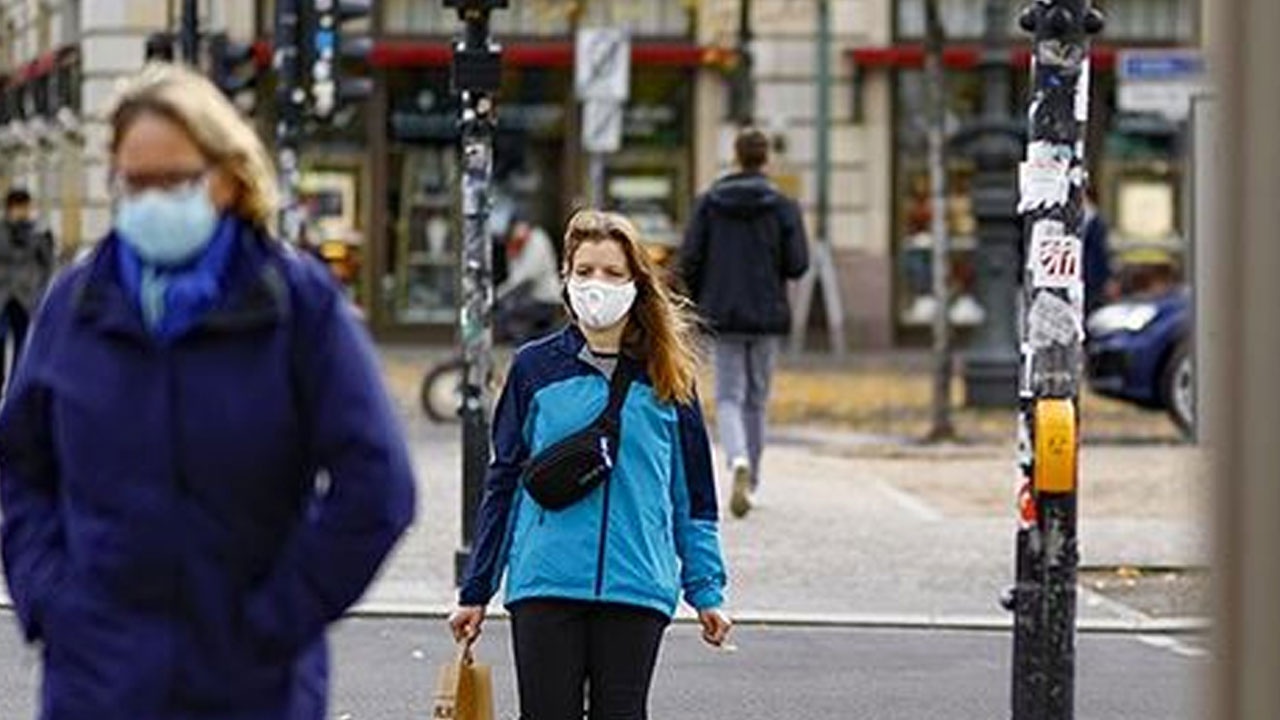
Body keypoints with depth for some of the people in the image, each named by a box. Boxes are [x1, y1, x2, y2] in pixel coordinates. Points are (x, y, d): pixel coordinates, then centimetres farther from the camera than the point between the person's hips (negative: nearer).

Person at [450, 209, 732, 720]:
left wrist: (706, 591, 8)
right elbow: (503, 483, 11)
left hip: (637, 587, 0)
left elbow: (693, 495, 12)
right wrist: (475, 591, 10)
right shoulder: (536, 368, 5)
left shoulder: (667, 379, 6)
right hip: (545, 585, 0)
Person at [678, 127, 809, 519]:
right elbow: (797, 264, -8)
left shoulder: (709, 202, -2)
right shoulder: (782, 205, -5)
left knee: (729, 397, 2)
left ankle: (739, 462, -25)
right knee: (757, 399, 13)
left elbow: (689, 258, -4)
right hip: (767, 315, 0)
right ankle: (750, 480, 19)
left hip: (723, 314, 0)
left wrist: (698, 302, 11)